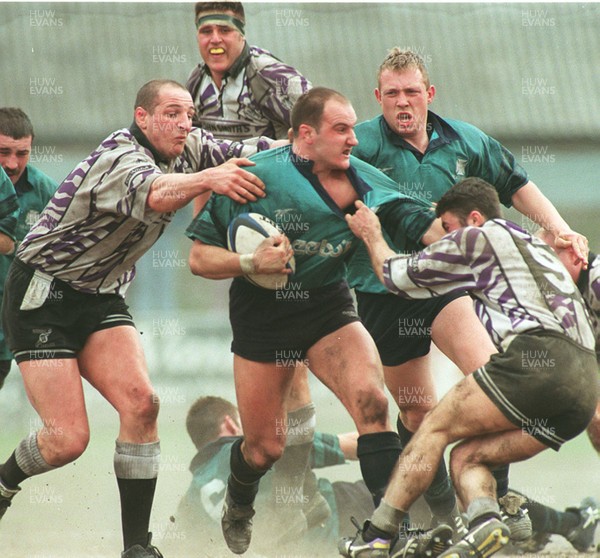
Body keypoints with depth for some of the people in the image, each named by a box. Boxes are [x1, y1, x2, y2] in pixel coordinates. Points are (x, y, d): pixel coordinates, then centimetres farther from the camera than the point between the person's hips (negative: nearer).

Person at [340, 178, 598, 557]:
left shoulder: (478, 237, 11)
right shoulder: (536, 246, 33)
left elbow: (396, 275, 18)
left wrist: (371, 235, 39)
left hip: (535, 362, -8)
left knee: (435, 429, 1)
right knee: (466, 456, 10)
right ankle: (485, 521, -20)